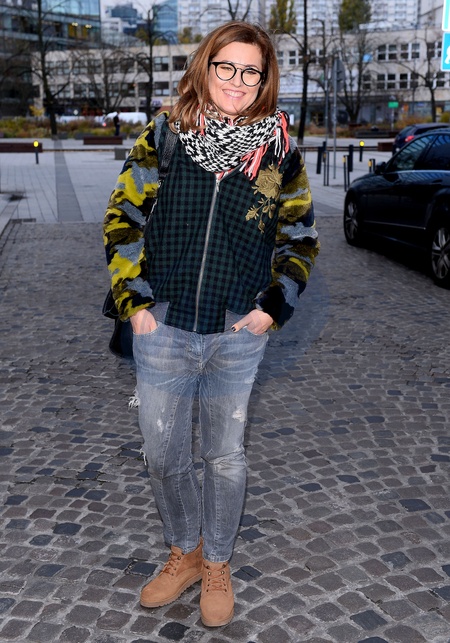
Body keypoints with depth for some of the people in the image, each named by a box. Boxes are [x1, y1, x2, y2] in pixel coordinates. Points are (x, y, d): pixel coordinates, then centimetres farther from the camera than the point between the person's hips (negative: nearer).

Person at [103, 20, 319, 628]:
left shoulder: (279, 151, 0)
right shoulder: (163, 137, -1)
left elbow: (300, 238, 8)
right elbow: (122, 219, 3)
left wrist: (272, 309, -2)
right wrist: (133, 303, -3)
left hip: (238, 338, 0)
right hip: (162, 332, 1)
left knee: (225, 459, 13)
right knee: (163, 455, 13)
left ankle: (217, 564, 36)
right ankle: (185, 553, 39)